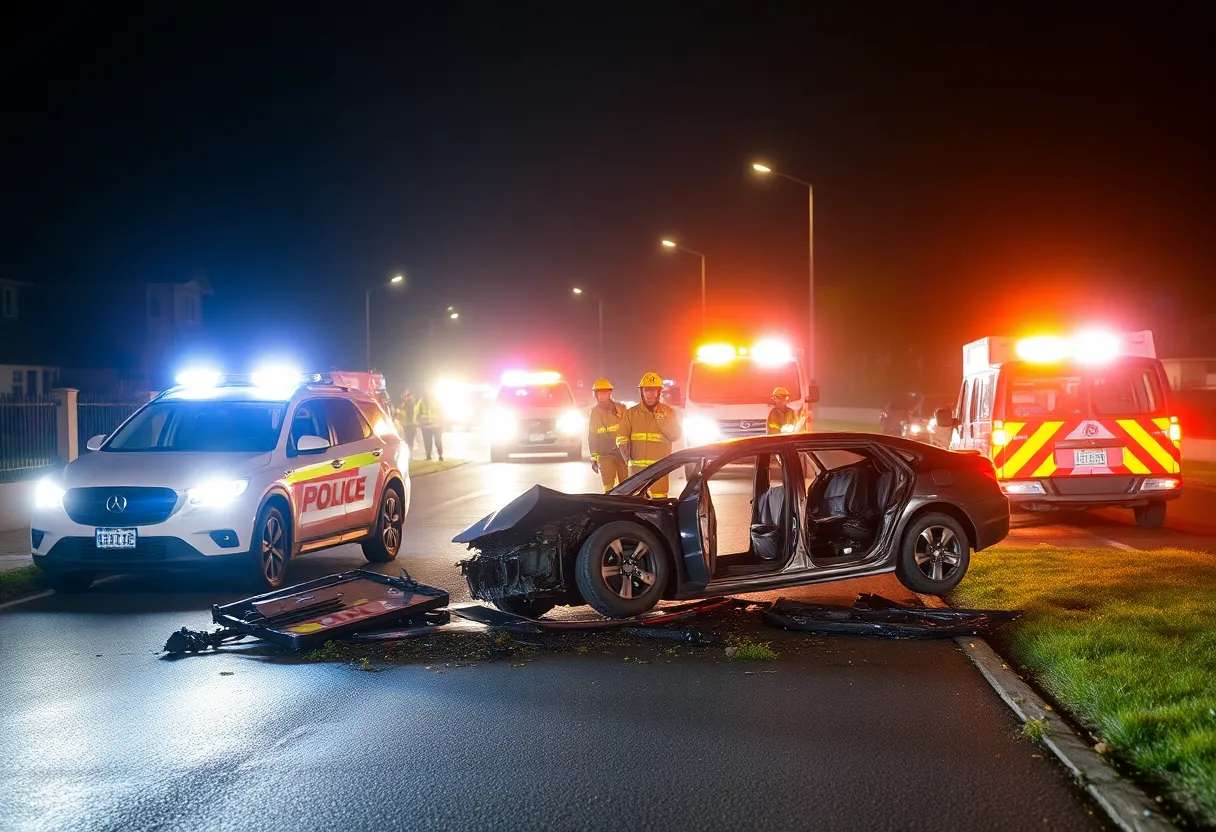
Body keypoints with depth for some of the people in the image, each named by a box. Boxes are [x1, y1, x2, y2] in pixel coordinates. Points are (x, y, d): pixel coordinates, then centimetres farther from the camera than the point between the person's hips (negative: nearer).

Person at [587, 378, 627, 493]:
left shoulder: (620, 409, 0)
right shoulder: (594, 413, 5)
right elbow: (592, 436, 9)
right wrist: (593, 458, 6)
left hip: (622, 453, 0)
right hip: (604, 455, 0)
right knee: (608, 488, -6)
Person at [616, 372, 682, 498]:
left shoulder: (668, 412, 10)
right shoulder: (631, 413, 9)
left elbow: (675, 435, 2)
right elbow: (621, 438, 3)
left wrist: (661, 420, -11)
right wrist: (627, 454, -15)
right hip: (637, 465, 1)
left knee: (659, 500, -5)